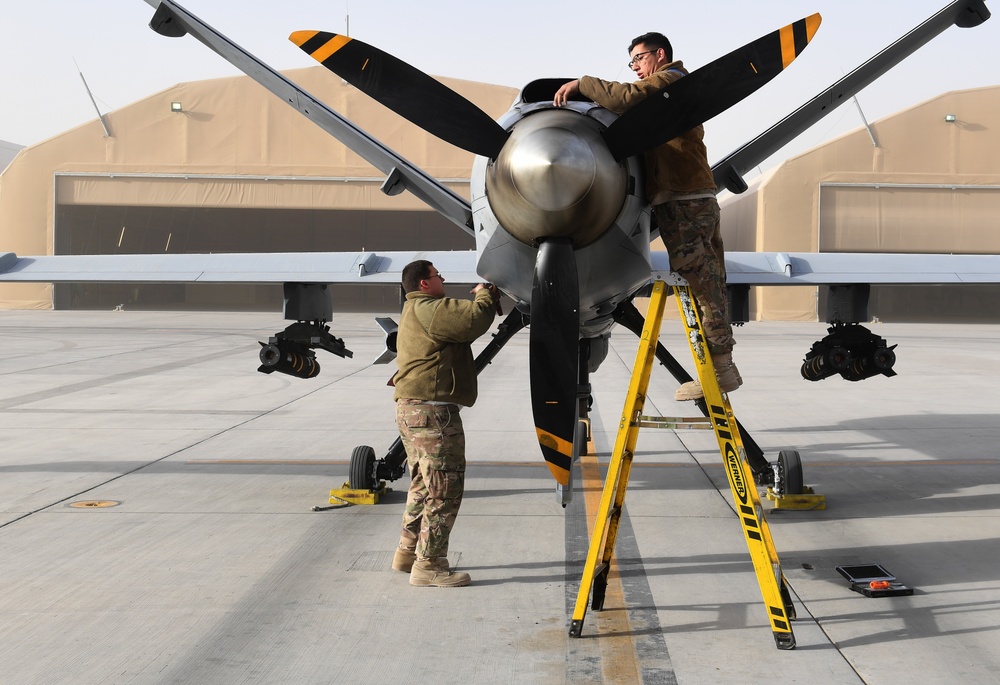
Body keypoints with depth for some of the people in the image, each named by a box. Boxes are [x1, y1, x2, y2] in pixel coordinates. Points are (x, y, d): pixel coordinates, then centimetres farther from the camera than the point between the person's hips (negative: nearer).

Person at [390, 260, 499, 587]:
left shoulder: (416, 312, 22)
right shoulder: (427, 309, -13)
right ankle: (429, 565, -5)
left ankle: (407, 553, 29)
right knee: (444, 489, -7)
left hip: (412, 411, 11)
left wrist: (486, 296, 11)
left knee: (424, 486, 21)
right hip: (432, 411, -11)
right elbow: (475, 319, -20)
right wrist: (485, 295, -1)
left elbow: (464, 320, 20)